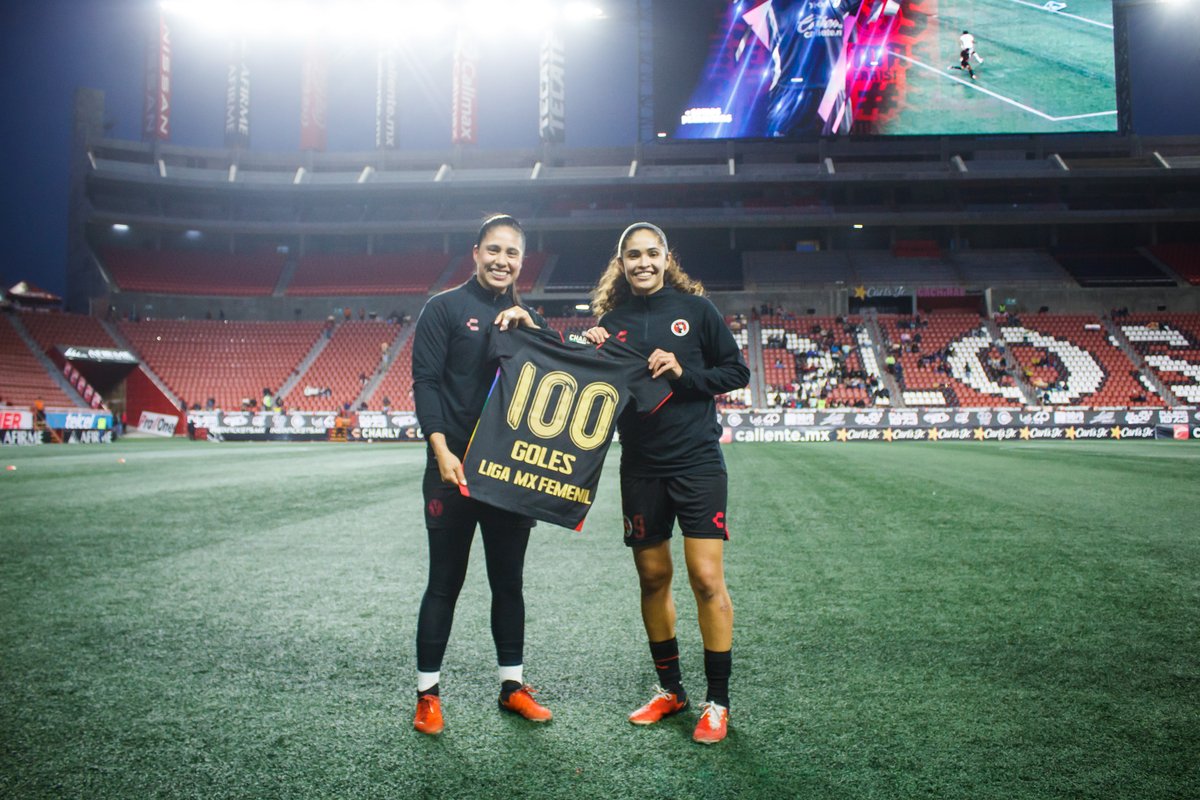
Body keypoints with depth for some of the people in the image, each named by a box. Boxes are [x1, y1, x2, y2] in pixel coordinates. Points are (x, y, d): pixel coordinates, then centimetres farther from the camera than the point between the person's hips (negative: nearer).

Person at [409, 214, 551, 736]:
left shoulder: (526, 318, 15)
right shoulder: (444, 309, 0)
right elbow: (425, 382, -8)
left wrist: (530, 329, -7)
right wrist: (442, 450, -19)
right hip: (454, 467, -4)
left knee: (508, 581, 12)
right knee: (445, 581, 3)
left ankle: (513, 685, 24)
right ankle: (427, 692, 15)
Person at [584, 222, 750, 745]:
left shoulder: (695, 309, 0)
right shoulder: (611, 321, 7)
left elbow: (737, 372, 0)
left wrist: (684, 373, -14)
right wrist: (594, 356, -8)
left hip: (697, 462, -3)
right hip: (641, 468, 3)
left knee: (706, 579, -6)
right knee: (653, 578, 11)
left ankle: (718, 702, 9)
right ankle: (669, 689, 28)